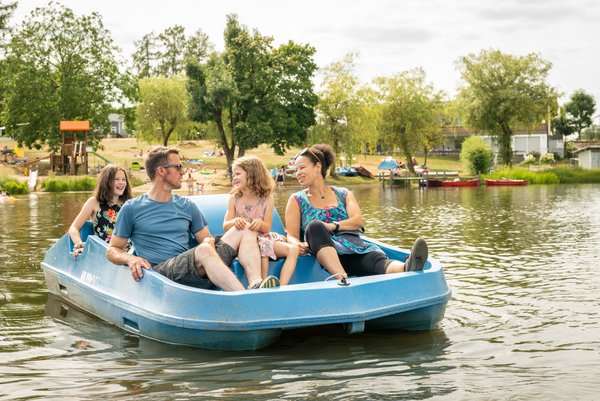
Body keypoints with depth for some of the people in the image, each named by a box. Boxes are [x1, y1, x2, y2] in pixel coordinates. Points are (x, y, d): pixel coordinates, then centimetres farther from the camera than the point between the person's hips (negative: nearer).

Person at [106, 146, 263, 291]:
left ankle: (256, 284, -34)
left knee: (245, 231, -8)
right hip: (160, 271, -5)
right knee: (203, 250, -36)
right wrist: (130, 259, -11)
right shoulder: (132, 208, 9)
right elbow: (112, 250, 12)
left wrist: (209, 241, -4)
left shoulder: (187, 206, 21)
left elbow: (206, 238, 22)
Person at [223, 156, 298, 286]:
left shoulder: (267, 198, 2)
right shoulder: (234, 199, 3)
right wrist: (235, 221, -26)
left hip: (263, 238, 2)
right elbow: (225, 226, -2)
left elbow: (267, 228, -1)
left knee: (293, 250, -21)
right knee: (262, 251, -35)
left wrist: (260, 223, -26)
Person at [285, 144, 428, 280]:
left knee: (378, 261, -32)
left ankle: (406, 268, -68)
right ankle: (342, 278, -58)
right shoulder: (297, 200, 19)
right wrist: (298, 245, -19)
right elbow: (291, 236, 6)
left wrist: (333, 226, -14)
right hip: (325, 253, -2)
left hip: (356, 248, 2)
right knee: (314, 226, -35)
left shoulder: (344, 194, 23)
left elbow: (358, 221, 6)